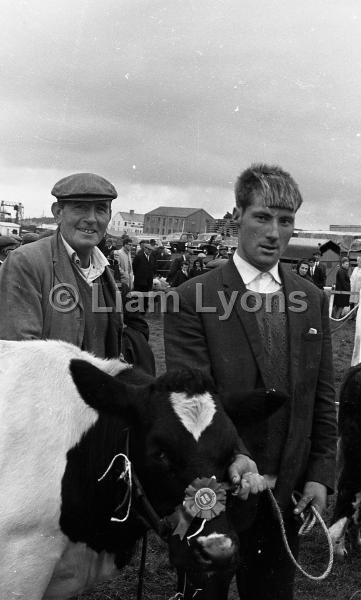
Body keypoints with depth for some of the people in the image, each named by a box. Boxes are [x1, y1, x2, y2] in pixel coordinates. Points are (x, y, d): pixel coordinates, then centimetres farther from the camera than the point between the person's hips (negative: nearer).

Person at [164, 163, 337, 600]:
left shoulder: (313, 301, 4)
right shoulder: (193, 299, -10)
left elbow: (322, 399, 7)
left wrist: (320, 475, 2)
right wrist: (231, 456, -30)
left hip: (286, 496, 4)